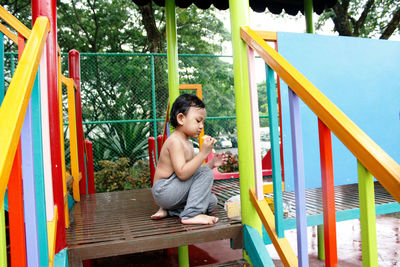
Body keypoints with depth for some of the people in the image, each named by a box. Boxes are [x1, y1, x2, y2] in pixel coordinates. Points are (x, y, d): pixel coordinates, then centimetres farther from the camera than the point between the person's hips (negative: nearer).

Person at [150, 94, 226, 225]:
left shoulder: (188, 143, 13)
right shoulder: (174, 141, -19)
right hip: (164, 191, -10)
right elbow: (182, 173, -29)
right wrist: (203, 153, -29)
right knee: (205, 173, -18)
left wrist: (211, 163, 4)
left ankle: (168, 210, 6)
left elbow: (191, 170, 16)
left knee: (212, 201, 8)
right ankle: (191, 214, -17)